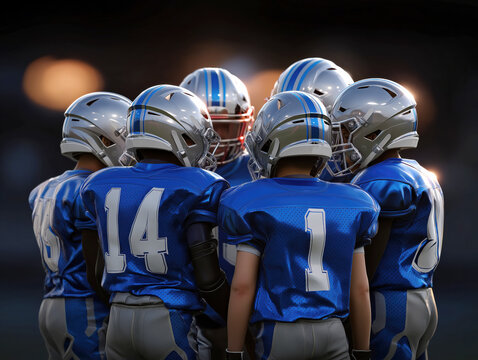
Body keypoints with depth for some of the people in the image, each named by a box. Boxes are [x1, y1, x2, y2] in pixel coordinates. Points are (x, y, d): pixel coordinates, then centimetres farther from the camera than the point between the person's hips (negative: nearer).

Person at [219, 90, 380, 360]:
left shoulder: (253, 206, -6)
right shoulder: (350, 205, 6)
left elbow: (242, 286, -8)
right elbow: (360, 288, 9)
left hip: (280, 337, -3)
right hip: (334, 336, 3)